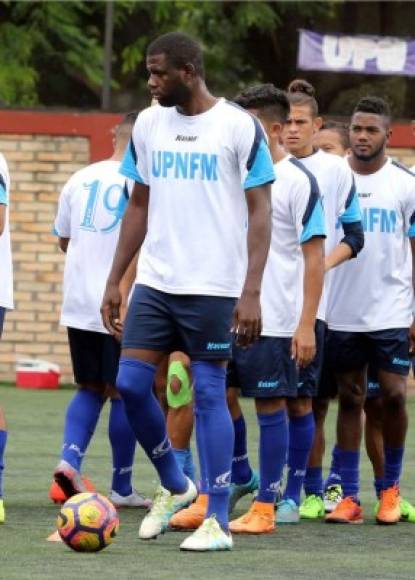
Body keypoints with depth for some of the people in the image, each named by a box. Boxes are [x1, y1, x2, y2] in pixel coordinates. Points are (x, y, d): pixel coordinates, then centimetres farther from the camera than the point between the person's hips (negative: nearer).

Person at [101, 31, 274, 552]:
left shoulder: (239, 127, -8)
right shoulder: (148, 124, 8)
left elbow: (259, 211, -8)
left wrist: (251, 292, -15)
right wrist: (114, 282, 11)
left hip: (214, 288, -5)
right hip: (154, 282, 5)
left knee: (208, 394, -4)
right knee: (130, 383, -1)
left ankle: (218, 523, 3)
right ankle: (174, 487, 21)